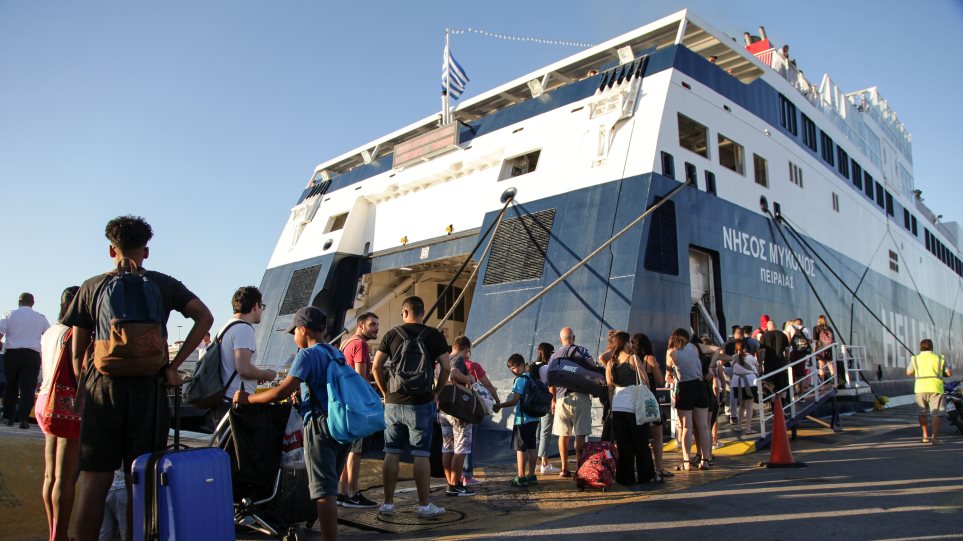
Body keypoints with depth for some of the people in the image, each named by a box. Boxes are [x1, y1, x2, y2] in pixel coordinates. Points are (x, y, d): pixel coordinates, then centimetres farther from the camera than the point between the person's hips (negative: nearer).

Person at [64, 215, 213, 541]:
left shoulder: (92, 287, 6)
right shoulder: (164, 285, 5)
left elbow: (77, 352, 5)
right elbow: (204, 317, -6)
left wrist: (85, 380, 16)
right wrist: (174, 366, -4)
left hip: (102, 386, 0)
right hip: (148, 388, 0)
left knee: (95, 480, 7)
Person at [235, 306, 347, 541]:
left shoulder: (307, 355, -9)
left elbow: (282, 392, -16)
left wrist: (247, 398, -5)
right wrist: (301, 391, 32)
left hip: (320, 426, -8)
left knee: (324, 492, -5)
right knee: (329, 488, 19)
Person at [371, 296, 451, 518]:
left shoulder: (391, 335, 4)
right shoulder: (434, 336, -1)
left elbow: (376, 367, 1)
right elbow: (445, 367, -5)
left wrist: (385, 391, 10)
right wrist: (436, 391, 6)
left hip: (393, 403, 2)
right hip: (422, 403, -2)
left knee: (391, 453, 9)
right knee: (421, 454, 2)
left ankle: (388, 503, 16)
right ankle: (424, 505, 7)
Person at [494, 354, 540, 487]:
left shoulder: (520, 380, -16)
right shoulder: (531, 377, 10)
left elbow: (514, 401, -19)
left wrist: (499, 405, -9)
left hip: (522, 419, -8)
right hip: (534, 418, 8)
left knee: (520, 447, -2)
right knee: (531, 446, 13)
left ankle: (521, 477, 0)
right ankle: (531, 476, 19)